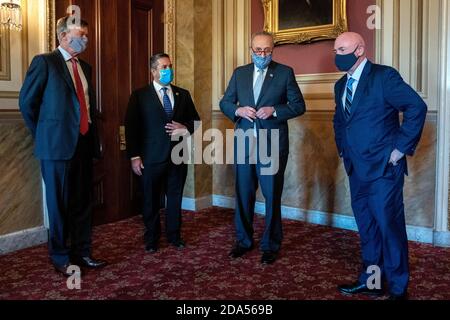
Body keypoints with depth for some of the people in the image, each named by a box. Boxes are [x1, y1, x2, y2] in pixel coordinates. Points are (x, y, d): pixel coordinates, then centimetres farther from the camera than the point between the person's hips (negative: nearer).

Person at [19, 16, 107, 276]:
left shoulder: (85, 67, 15)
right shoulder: (45, 62, -4)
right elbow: (27, 102, -3)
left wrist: (95, 138, 11)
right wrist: (44, 135, 3)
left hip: (84, 143, 6)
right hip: (58, 145, -6)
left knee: (83, 202, 10)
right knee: (59, 203, 4)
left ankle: (82, 253, 22)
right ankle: (61, 258, 18)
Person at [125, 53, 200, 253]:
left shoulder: (183, 94, 11)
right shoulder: (140, 95, 0)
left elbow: (196, 120, 14)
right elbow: (131, 126, -4)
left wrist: (186, 128, -8)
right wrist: (134, 156, -10)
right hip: (152, 157, -3)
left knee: (175, 197, 11)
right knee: (151, 200, 8)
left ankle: (174, 235, 26)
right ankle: (152, 239, 23)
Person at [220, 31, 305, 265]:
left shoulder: (285, 73, 2)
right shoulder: (239, 73, 11)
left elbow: (299, 105, 0)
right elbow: (225, 103, 13)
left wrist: (274, 110, -16)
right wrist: (238, 110, -8)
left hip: (273, 145, -3)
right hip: (244, 143, 3)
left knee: (272, 196, 3)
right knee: (243, 194, 11)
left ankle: (271, 245, 18)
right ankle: (244, 240, 26)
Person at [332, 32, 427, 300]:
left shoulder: (384, 76, -11)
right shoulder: (341, 85, 12)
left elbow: (417, 107, -16)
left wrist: (401, 148, -15)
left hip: (384, 167, -7)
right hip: (357, 168, 7)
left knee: (389, 225, 0)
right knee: (366, 226, 15)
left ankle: (398, 288, 16)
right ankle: (371, 279, 29)